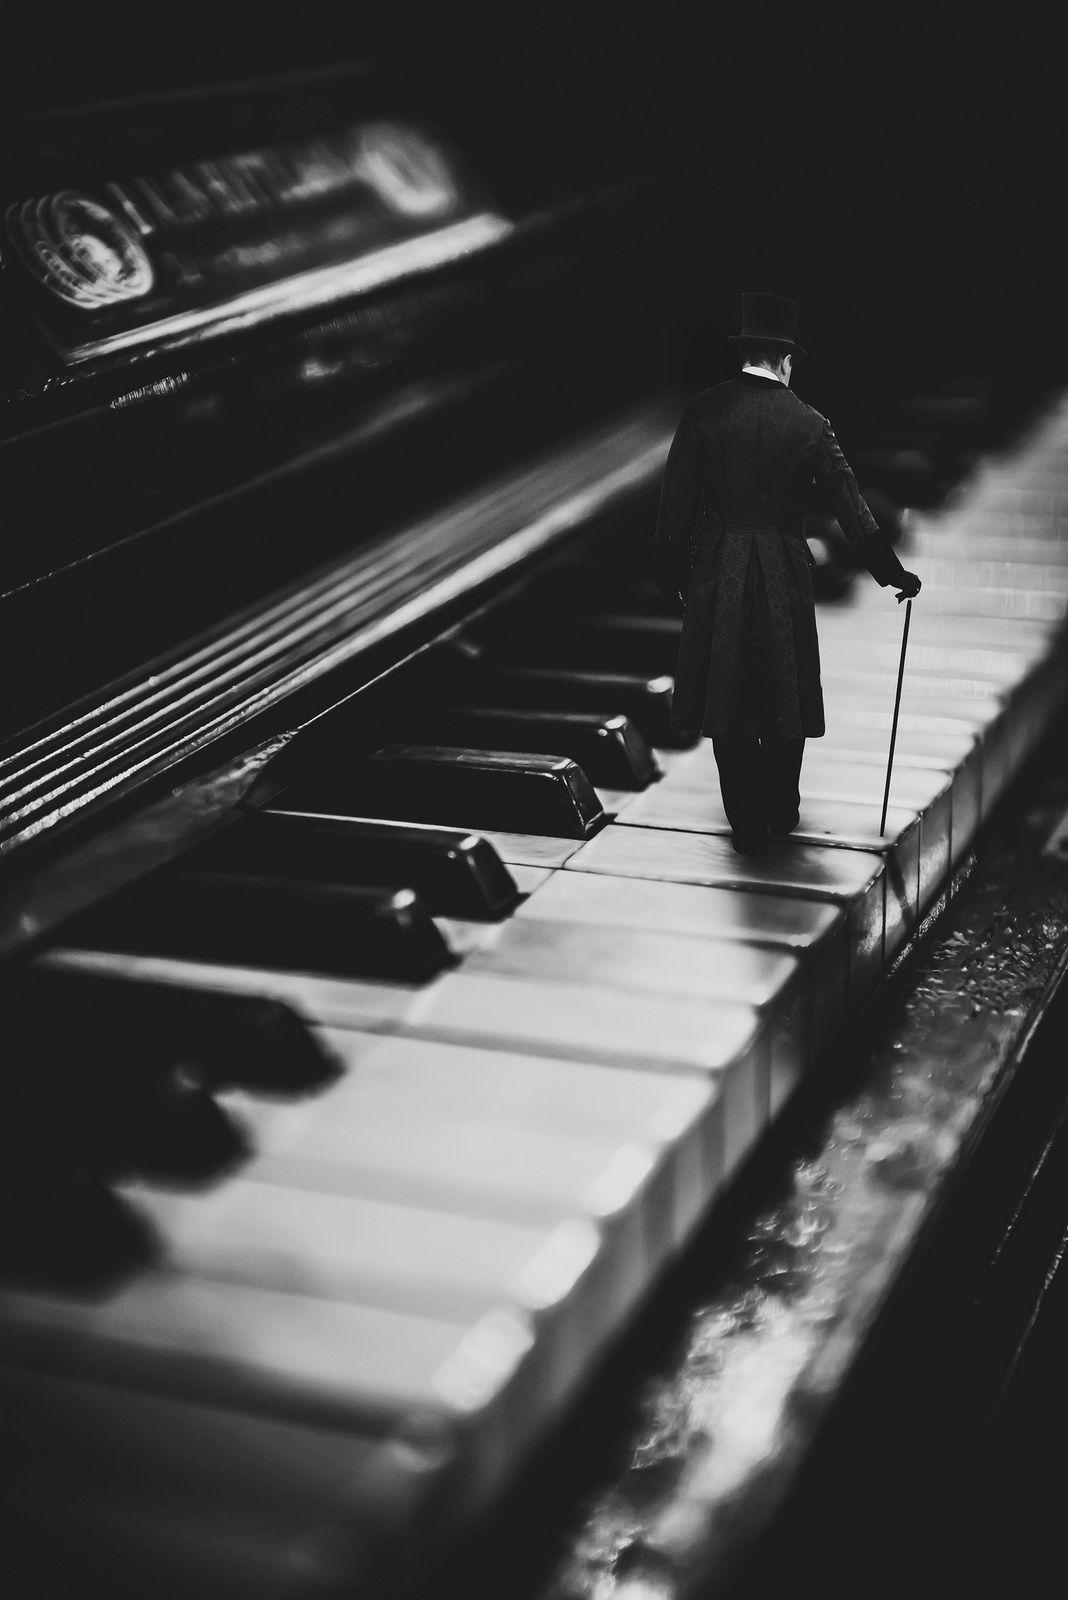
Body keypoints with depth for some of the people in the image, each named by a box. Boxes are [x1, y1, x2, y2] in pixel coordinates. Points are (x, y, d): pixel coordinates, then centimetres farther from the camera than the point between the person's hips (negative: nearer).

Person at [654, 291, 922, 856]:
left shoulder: (705, 410, -5)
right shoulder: (807, 423, -3)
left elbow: (676, 499, -4)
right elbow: (851, 508, 0)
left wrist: (671, 574, 6)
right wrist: (894, 575, 8)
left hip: (717, 571, 0)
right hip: (784, 573, 0)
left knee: (727, 701, 8)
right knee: (785, 697, 15)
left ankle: (747, 828, 13)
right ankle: (782, 814, 28)